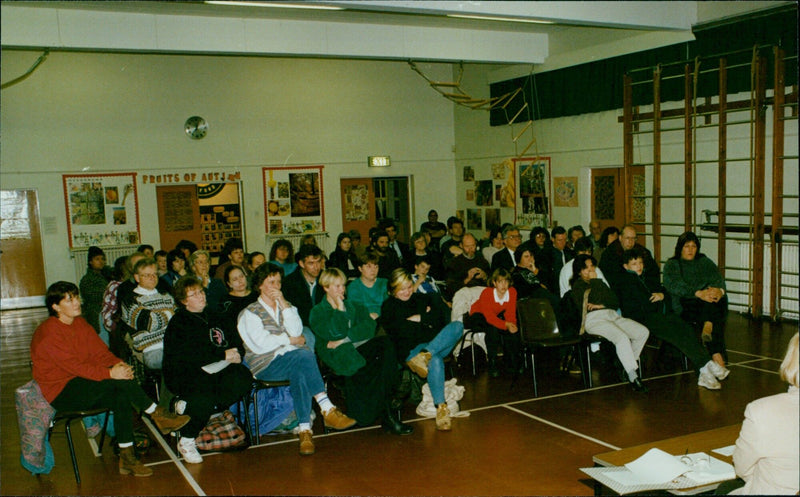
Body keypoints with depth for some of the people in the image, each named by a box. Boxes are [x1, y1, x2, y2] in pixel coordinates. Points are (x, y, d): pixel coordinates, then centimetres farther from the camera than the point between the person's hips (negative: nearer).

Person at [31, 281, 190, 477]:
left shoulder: (80, 323, 9)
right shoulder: (48, 333, -16)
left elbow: (100, 351, 4)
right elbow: (75, 366, -24)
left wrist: (118, 364, -18)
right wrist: (111, 373, -31)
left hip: (82, 387, 8)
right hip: (60, 393, -8)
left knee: (122, 398, -21)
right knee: (119, 380, -28)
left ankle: (127, 458, -17)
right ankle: (157, 414, -14)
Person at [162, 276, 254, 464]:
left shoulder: (213, 318, 22)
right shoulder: (178, 323, 1)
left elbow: (235, 340, 18)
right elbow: (189, 354, -15)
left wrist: (236, 353, -7)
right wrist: (223, 355, -13)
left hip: (214, 369, 6)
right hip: (184, 374, -6)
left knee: (244, 378, -24)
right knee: (204, 393, -37)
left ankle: (188, 406, -11)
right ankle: (186, 442, -10)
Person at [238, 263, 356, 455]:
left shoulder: (287, 307, 23)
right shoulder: (250, 313, 9)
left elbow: (296, 331, 2)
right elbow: (261, 344, -8)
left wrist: (284, 304, -3)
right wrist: (290, 340, -3)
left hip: (293, 360, 4)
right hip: (266, 364, -4)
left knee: (299, 373, -34)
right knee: (305, 355, -32)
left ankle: (305, 428, -36)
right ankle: (328, 410, -35)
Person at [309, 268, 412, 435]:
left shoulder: (354, 307, 27)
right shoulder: (317, 312, 14)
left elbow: (369, 327, 5)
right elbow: (334, 333, -6)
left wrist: (345, 339, -7)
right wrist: (339, 308, 0)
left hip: (360, 347, 4)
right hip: (338, 355, -4)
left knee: (386, 342, -31)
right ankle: (387, 415, -26)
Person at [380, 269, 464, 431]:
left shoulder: (423, 298, 25)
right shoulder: (389, 306, 15)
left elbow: (444, 317, 10)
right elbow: (394, 331, -5)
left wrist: (419, 318, 0)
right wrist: (426, 317, -1)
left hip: (438, 344, 4)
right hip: (411, 347, -4)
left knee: (457, 326, -26)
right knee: (435, 361, -38)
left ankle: (425, 354, -43)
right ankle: (441, 407, -42)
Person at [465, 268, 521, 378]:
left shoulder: (512, 292, -15)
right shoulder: (486, 293, -30)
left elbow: (510, 313, -12)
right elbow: (489, 316, -34)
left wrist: (512, 325, -34)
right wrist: (506, 324, -46)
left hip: (497, 316, 5)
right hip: (478, 316, -5)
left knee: (512, 331, -21)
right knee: (493, 328, -34)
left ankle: (511, 362, -3)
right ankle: (492, 364, -24)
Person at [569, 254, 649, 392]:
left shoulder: (599, 282, 29)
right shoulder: (578, 285, 11)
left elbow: (616, 302, 19)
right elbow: (585, 306, -9)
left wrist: (602, 305, -1)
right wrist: (594, 281, 0)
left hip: (613, 315, 7)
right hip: (594, 319, -7)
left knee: (643, 332, -14)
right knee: (622, 338, -33)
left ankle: (627, 365, -5)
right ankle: (633, 377, -32)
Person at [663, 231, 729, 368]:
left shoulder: (704, 261, 24)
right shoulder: (672, 264, 12)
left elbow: (718, 278, 5)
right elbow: (675, 285, -10)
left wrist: (720, 290, -23)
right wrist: (698, 293, -29)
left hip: (707, 305, 3)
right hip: (684, 306, -3)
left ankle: (708, 326, -55)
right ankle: (717, 356, -45)